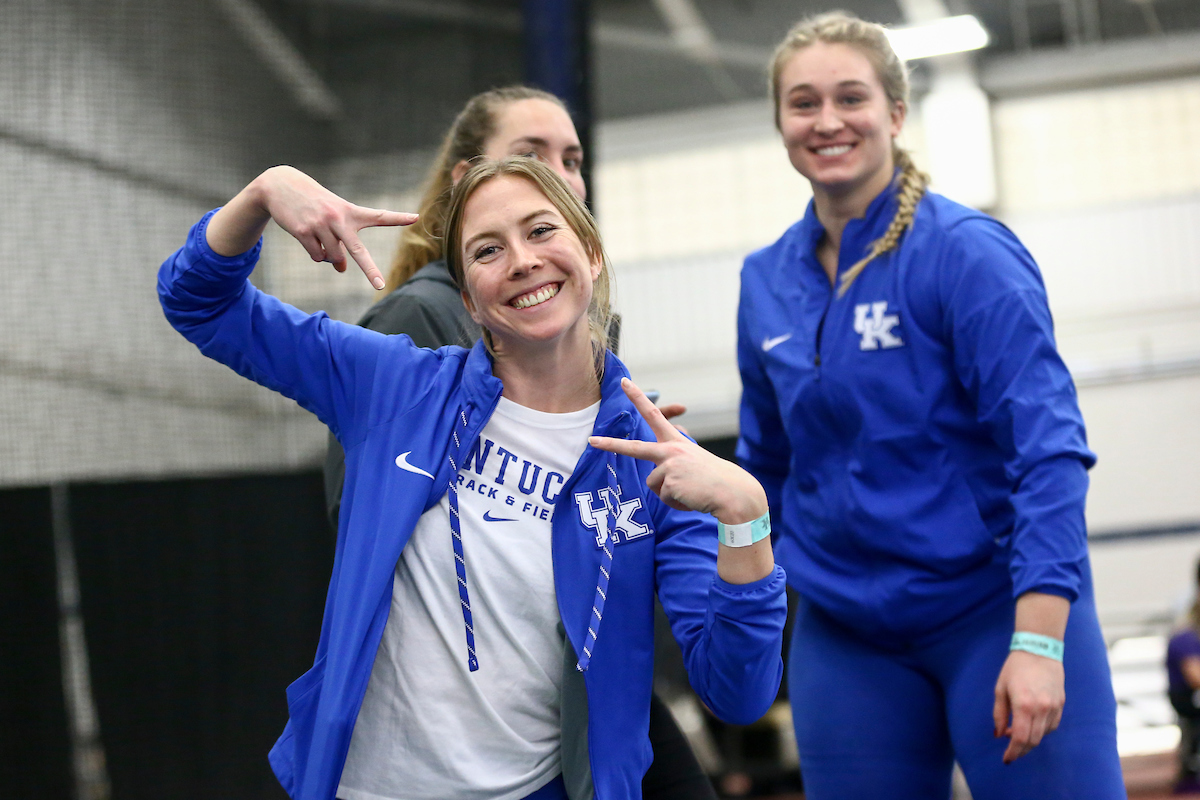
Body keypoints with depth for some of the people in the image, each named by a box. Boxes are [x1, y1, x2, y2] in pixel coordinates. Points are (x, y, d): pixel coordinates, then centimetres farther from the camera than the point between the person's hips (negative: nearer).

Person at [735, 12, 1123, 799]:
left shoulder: (967, 251, -10)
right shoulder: (768, 281, 5)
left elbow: (1048, 451, -15)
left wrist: (1038, 642, -23)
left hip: (996, 614, -5)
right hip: (843, 634, 5)